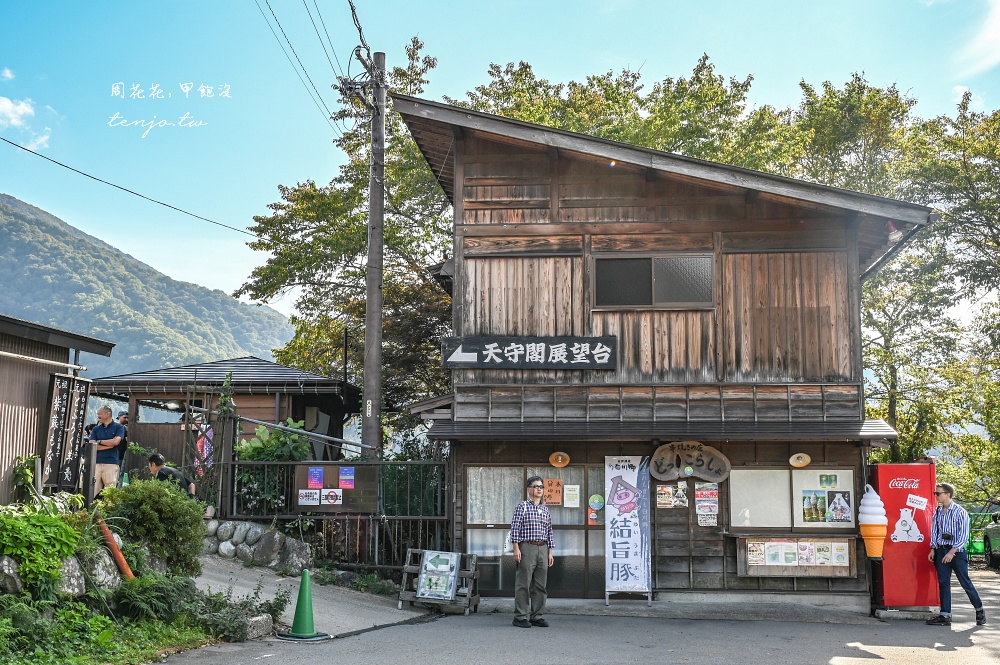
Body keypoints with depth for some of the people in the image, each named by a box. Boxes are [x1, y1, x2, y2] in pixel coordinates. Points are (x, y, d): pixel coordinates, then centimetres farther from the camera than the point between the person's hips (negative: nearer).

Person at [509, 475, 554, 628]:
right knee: (524, 584, -4)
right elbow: (515, 528, -5)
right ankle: (520, 617, 1)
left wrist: (550, 552, 11)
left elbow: (549, 531, 16)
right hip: (527, 547, -5)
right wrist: (516, 549, -11)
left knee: (540, 585, 6)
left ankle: (536, 616, 13)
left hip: (543, 549, 5)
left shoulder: (545, 509, 15)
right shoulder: (522, 507, 0)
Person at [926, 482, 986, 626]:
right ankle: (945, 616, 3)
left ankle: (979, 610, 21)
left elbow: (964, 536, -12)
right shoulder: (938, 512, 9)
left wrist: (952, 552, -18)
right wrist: (933, 549, 2)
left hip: (957, 551, -5)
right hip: (941, 551, 5)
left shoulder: (960, 512, -9)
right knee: (943, 583, 2)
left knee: (965, 583, 1)